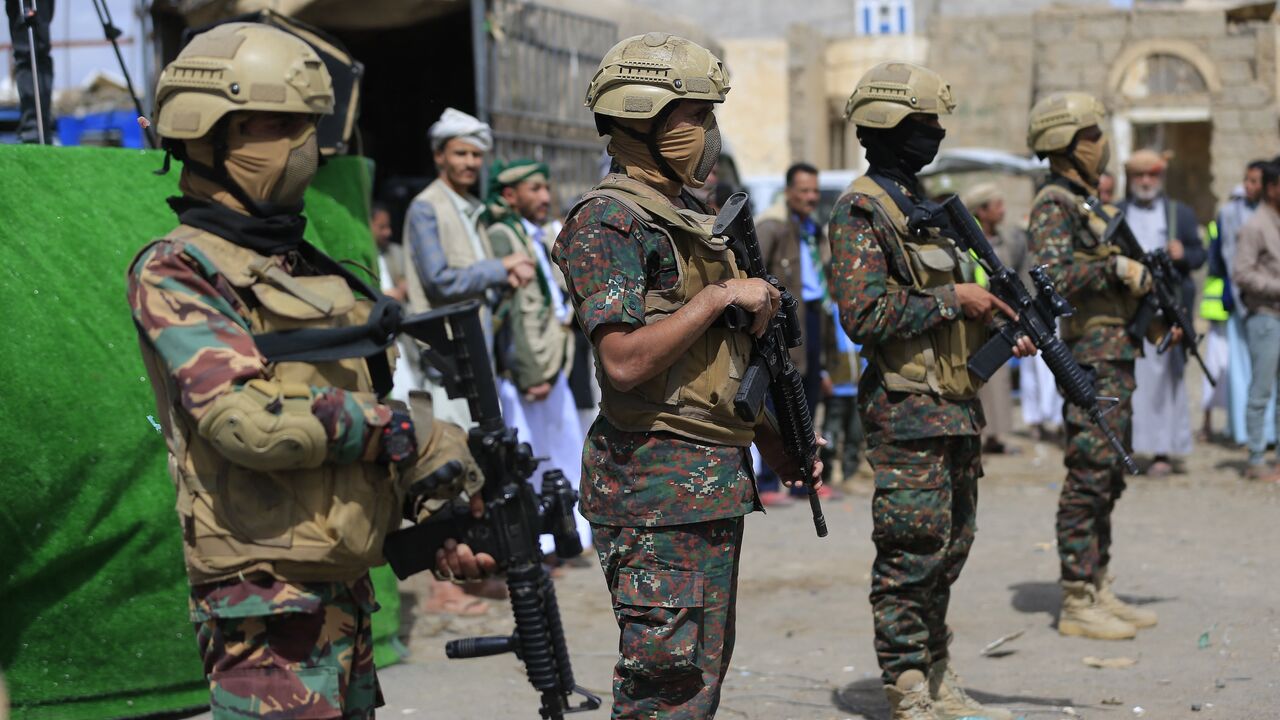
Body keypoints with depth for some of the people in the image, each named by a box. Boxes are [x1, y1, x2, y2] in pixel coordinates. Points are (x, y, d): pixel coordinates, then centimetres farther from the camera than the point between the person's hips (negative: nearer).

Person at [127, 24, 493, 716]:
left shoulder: (311, 270, 18)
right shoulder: (176, 270, -8)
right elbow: (246, 418, -22)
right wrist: (407, 431, -14)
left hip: (346, 589, 8)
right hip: (267, 606, -8)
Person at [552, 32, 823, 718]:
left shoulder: (691, 216, 17)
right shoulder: (607, 221, -13)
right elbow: (625, 361, -24)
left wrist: (775, 442, 21)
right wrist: (721, 296, -17)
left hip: (718, 479, 9)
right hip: (655, 485, -9)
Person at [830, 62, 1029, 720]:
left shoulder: (922, 203, 17)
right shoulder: (861, 211, -11)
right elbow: (864, 314, -21)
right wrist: (953, 299, -15)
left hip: (956, 405, 9)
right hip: (907, 412, -9)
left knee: (950, 548, 13)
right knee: (913, 554, -5)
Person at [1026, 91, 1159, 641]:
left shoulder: (1086, 202, 19)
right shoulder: (1053, 206, -11)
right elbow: (1053, 278, -25)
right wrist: (1116, 267, -20)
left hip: (1116, 357, 10)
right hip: (1090, 357, -10)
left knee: (1108, 479, 12)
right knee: (1088, 477, -8)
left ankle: (1099, 591, 18)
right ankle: (1077, 603, -5)